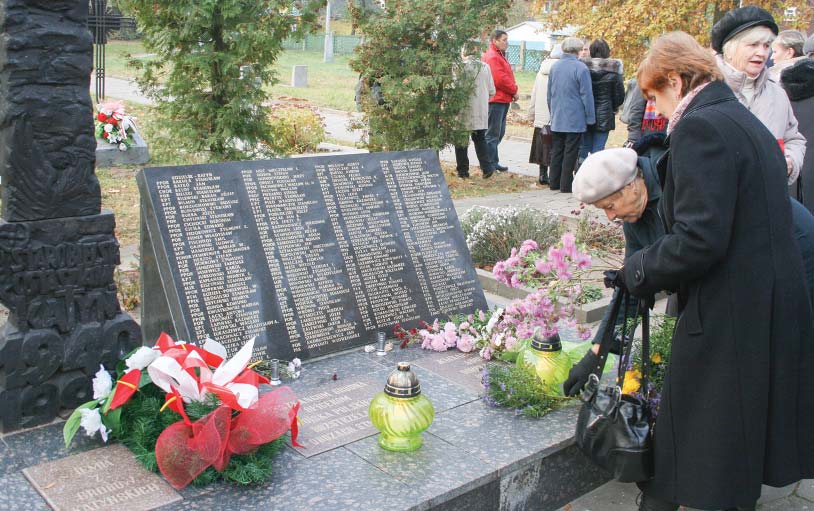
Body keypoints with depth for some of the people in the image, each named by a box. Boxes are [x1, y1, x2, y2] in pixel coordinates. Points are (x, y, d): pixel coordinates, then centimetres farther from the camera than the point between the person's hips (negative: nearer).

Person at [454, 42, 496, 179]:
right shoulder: (485, 67, 1)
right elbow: (492, 91, 5)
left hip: (463, 110, -3)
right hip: (481, 111, 3)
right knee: (480, 139, 15)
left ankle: (463, 170, 9)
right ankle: (487, 168, 5)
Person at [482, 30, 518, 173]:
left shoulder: (499, 56, 20)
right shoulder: (492, 57, -15)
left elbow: (506, 76, 21)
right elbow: (500, 79, -21)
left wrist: (513, 89, 5)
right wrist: (514, 91, -10)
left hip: (502, 100, 11)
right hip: (496, 100, -11)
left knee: (499, 132, 16)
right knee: (493, 134, -5)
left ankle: (492, 163, 23)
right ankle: (491, 164, 1)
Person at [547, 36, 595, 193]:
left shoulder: (554, 67, 5)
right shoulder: (581, 68, -12)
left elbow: (549, 94, 14)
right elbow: (586, 95, -10)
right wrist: (590, 118, -3)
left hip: (556, 119, 5)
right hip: (574, 119, -5)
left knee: (556, 151, 13)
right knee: (570, 152, 0)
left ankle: (554, 182, 17)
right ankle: (566, 185, 2)